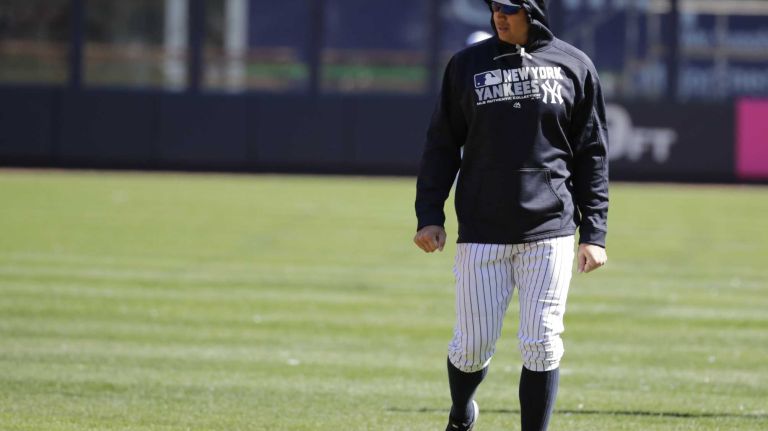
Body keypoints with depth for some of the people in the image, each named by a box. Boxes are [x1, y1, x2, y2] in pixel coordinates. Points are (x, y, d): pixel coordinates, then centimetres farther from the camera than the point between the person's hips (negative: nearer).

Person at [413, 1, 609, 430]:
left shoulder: (575, 66, 3)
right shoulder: (468, 65, 5)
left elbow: (593, 155, 6)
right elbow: (443, 145, 10)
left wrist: (594, 234, 1)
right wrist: (430, 215, 0)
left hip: (550, 232, -1)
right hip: (482, 232, 1)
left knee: (542, 345, -4)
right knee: (473, 345, 2)